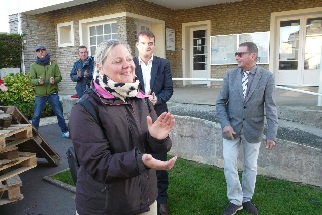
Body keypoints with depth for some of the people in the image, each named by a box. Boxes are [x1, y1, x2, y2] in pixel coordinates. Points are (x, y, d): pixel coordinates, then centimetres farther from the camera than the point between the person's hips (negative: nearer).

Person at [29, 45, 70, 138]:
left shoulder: (53, 63, 5)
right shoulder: (33, 66, 4)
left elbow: (59, 77, 3)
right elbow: (31, 80, -2)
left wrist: (54, 80, -20)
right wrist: (38, 81, -25)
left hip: (53, 93, 0)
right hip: (39, 95, 0)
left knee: (59, 113, 5)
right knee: (36, 115, 5)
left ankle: (65, 131, 17)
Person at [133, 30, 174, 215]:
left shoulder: (164, 64, 2)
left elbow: (169, 89, 0)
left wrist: (157, 99, -20)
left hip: (158, 116, 0)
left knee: (160, 159, 8)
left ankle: (162, 198, 24)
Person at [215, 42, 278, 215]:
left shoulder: (267, 77, -8)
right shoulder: (230, 75, -2)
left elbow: (270, 108, -8)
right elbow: (221, 102, 0)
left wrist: (272, 134, -11)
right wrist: (225, 124, -12)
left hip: (253, 130, -1)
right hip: (231, 128, 1)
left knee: (251, 167, 13)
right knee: (229, 166, 2)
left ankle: (246, 199, 34)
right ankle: (235, 200, 22)